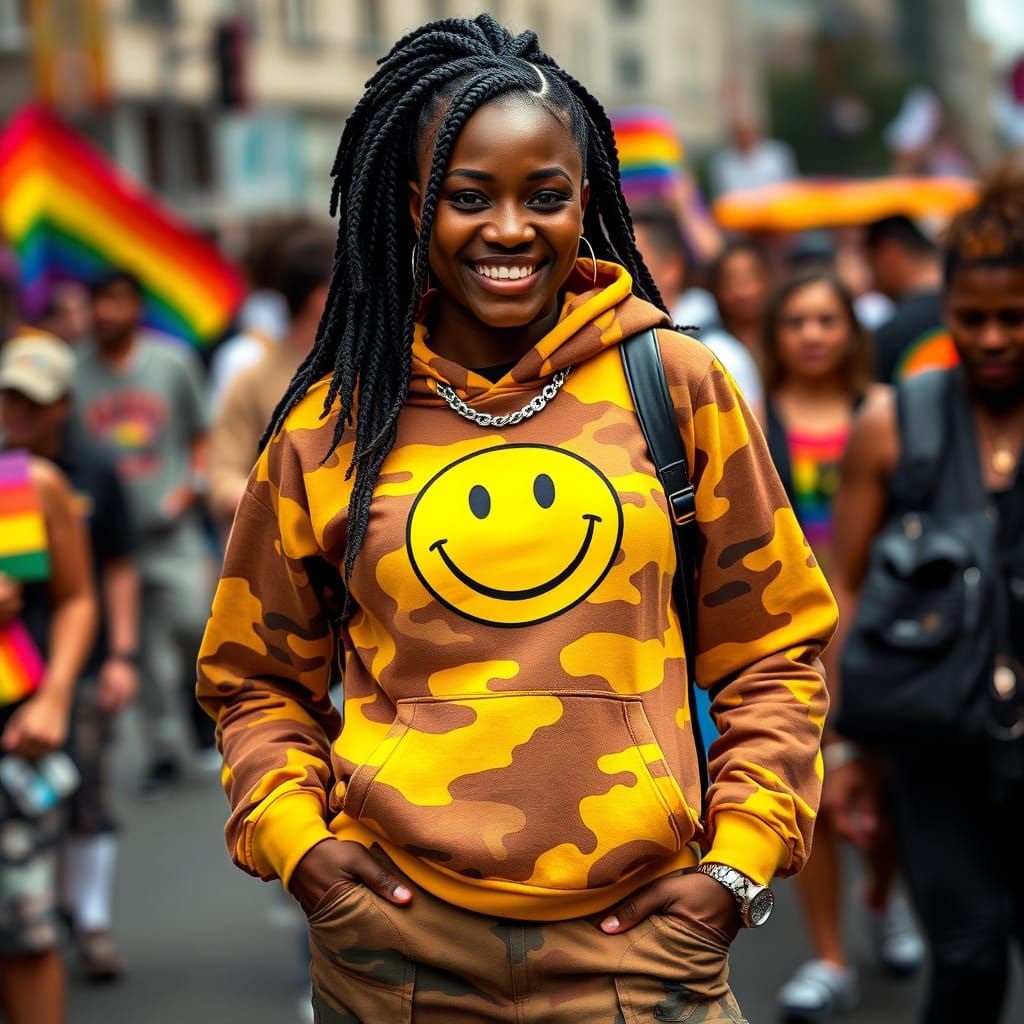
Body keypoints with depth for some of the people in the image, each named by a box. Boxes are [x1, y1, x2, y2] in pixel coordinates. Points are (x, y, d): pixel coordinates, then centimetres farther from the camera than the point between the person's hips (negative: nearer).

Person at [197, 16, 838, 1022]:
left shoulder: (678, 385, 2)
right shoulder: (333, 424, 3)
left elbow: (773, 648, 8)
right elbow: (257, 678, 14)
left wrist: (740, 861, -1)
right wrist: (294, 839, -1)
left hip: (638, 939, -1)